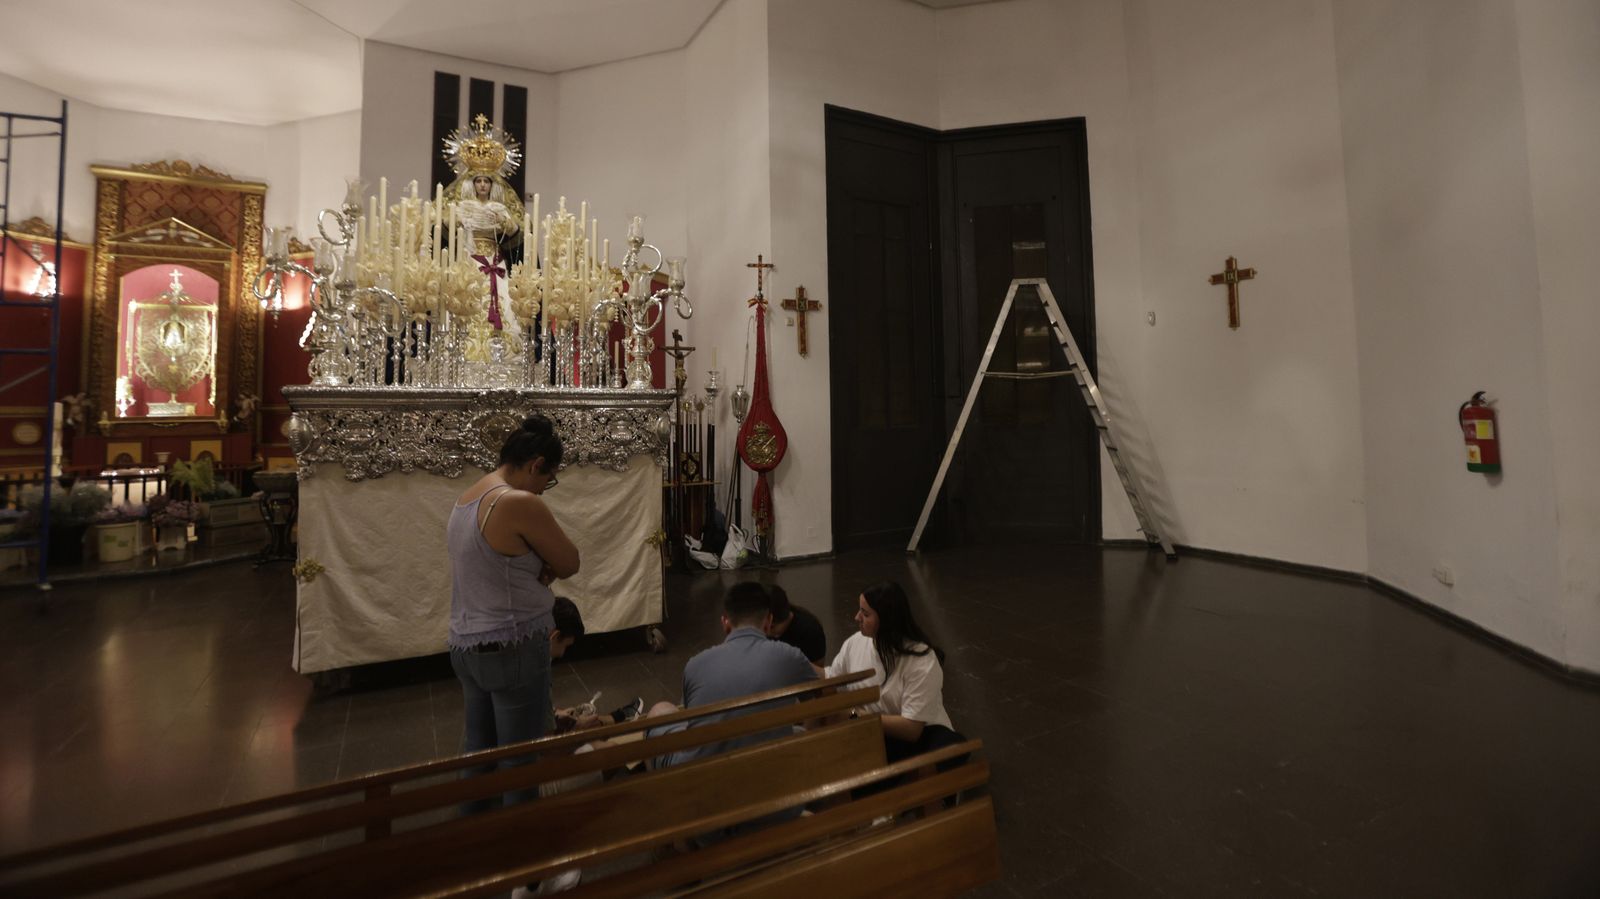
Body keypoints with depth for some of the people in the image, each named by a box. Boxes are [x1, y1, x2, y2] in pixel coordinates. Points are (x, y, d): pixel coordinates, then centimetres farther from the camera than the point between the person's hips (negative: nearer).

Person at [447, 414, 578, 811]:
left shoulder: (466, 499, 7)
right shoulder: (520, 503, -23)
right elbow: (570, 564, -13)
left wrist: (538, 570, -5)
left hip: (466, 646, 9)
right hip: (514, 650, -9)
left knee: (478, 749, 22)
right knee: (520, 761, 8)